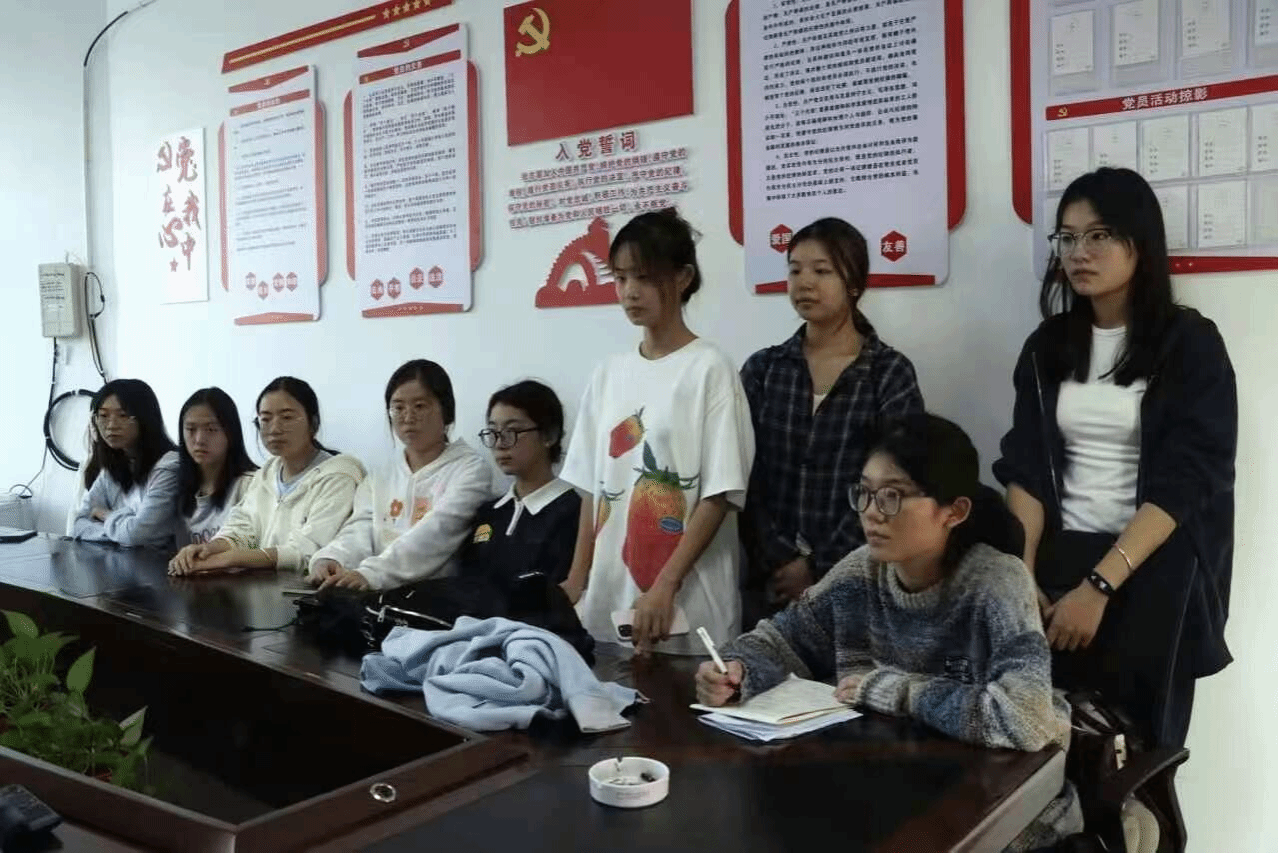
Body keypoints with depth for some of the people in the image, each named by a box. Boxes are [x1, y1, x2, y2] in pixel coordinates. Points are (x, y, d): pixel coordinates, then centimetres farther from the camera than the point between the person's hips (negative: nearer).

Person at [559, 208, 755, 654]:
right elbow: (592, 488, 10)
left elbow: (720, 495, -11)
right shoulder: (608, 374, 8)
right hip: (608, 597, 5)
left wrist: (665, 587, -17)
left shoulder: (710, 369, -8)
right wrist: (577, 582, 6)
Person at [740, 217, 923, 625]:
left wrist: (819, 568, -11)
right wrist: (780, 561, -11)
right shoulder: (762, 369, 6)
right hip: (770, 581, 2)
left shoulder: (891, 373, -1)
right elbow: (746, 480, 0)